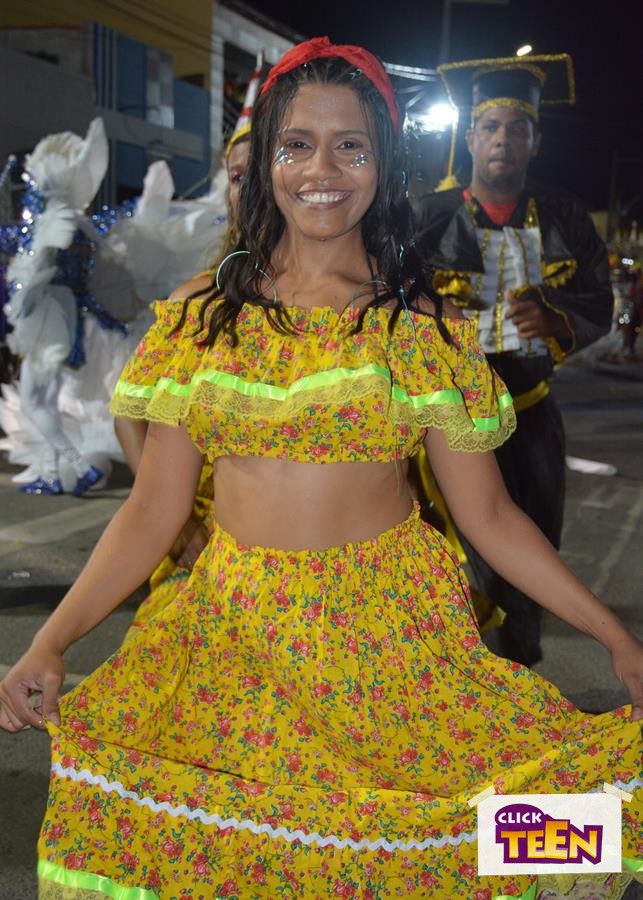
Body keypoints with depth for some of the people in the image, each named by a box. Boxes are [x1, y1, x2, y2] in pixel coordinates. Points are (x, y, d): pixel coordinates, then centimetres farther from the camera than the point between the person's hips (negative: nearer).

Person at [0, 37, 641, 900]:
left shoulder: (422, 325, 1)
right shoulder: (204, 315, 4)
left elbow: (487, 515, 2)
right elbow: (155, 507, 2)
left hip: (390, 636, -1)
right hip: (234, 635, 2)